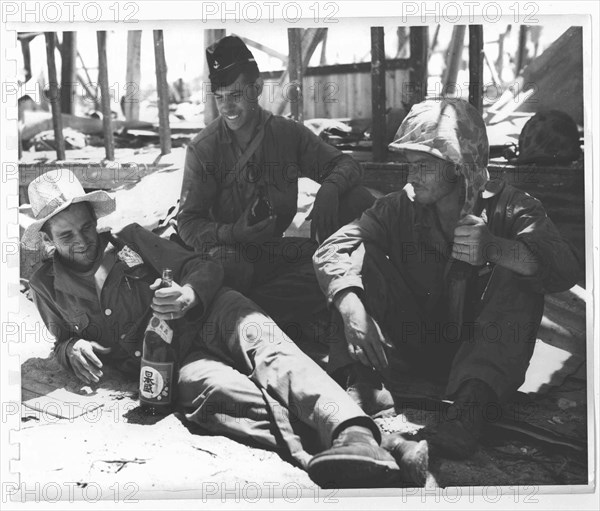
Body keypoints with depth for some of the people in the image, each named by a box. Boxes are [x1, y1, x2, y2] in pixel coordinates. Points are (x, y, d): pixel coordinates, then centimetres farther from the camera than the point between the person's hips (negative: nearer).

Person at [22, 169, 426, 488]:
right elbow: (64, 341, 31)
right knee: (214, 385, -36)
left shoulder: (130, 239, 14)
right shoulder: (47, 286, 16)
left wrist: (191, 294, -16)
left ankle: (353, 434, -59)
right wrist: (73, 350, 4)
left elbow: (205, 268, 9)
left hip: (206, 318, 1)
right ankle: (314, 453, -61)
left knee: (257, 335, -35)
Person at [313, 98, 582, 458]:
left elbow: (565, 271, -24)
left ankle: (473, 403, -40)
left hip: (481, 349, -2)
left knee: (518, 274, -25)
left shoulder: (509, 208, -7)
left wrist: (494, 248, -42)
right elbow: (333, 250, -14)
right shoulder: (401, 207, 0)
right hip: (413, 345, 2)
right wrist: (351, 308, -35)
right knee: (363, 254, -13)